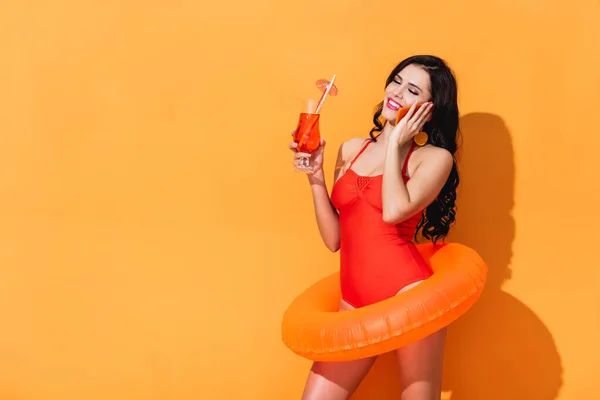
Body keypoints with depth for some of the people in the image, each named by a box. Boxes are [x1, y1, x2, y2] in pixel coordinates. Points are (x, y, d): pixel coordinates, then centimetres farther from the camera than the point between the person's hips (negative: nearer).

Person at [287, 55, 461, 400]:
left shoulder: (435, 158, 1)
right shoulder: (351, 150, 13)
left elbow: (394, 210, -20)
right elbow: (334, 239, 12)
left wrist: (395, 143, -7)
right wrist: (315, 177, 1)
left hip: (408, 292, -4)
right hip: (355, 299, 5)